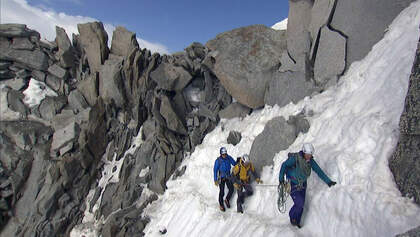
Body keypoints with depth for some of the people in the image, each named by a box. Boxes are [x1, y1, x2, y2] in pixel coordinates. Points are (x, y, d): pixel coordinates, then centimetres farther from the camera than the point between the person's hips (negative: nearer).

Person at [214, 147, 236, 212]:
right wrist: (215, 180, -15)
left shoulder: (229, 158, -14)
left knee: (231, 189, 0)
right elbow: (215, 170, -16)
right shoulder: (218, 160, -23)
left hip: (228, 176, 4)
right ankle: (221, 204, 26)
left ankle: (227, 200, 29)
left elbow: (235, 164, 2)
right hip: (221, 177, -3)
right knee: (222, 192, 1)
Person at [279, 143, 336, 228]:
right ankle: (292, 216, 20)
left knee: (301, 204, 11)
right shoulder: (295, 158, -28)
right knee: (299, 203, -11)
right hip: (292, 185, -5)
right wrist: (281, 178, -29)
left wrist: (328, 181, -10)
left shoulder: (310, 161, -11)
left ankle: (296, 221, 35)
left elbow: (318, 171, -6)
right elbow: (284, 165, -23)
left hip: (302, 184, 6)